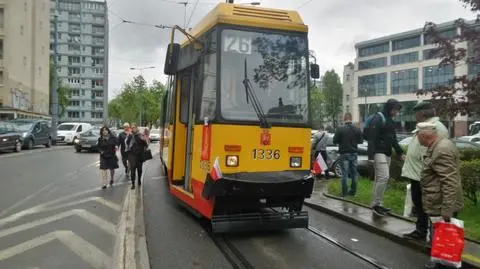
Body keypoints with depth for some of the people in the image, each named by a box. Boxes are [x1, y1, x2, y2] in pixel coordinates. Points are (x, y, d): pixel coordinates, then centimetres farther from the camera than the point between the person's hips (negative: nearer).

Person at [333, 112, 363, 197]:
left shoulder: (340, 129, -13)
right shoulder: (357, 129, -3)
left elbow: (335, 141, -8)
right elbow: (360, 141, 6)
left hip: (344, 154, -3)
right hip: (354, 153, 3)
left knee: (345, 173, 0)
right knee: (354, 172, 13)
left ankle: (344, 192, 1)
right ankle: (353, 191, 18)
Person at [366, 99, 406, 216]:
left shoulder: (390, 120, 18)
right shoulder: (377, 119, -10)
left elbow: (393, 139, 26)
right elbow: (372, 138, -18)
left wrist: (400, 152, 19)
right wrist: (371, 156, -24)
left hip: (387, 154, 9)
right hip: (379, 153, -9)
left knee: (380, 179, 9)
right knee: (384, 177, -17)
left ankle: (378, 204, 14)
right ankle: (376, 204, -10)